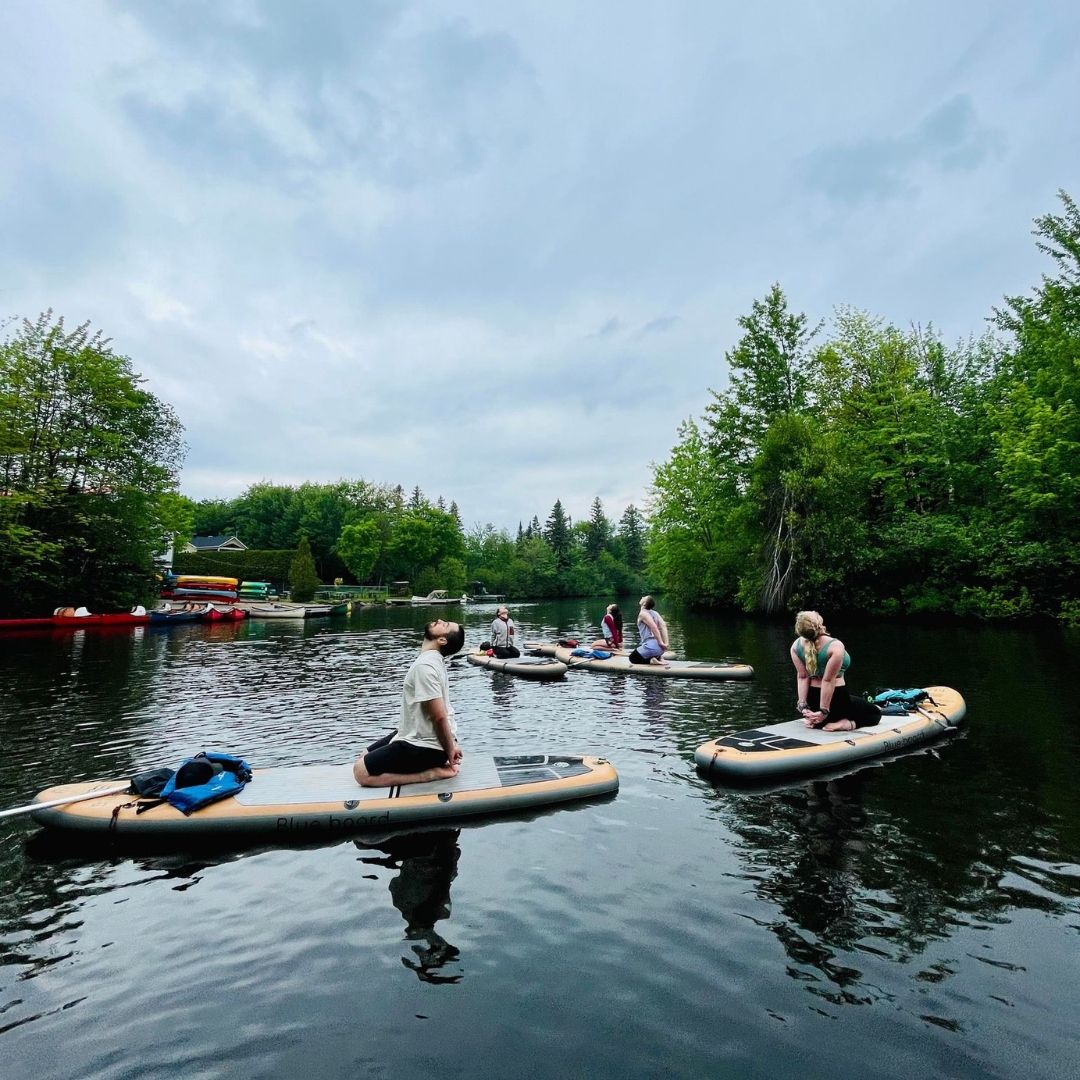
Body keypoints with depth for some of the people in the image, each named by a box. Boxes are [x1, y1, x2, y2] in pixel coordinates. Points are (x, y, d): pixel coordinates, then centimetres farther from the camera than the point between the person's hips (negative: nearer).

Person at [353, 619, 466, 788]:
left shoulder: (424, 665, -24)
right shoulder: (432, 658, 6)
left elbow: (439, 717, -27)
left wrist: (449, 750, -14)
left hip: (425, 746, -9)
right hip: (420, 735, 9)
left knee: (361, 772, -6)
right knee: (366, 757, 22)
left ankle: (432, 773, -6)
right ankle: (432, 765, 11)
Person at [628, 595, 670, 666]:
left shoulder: (642, 613, -7)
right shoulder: (655, 613, 13)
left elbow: (654, 627, -19)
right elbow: (663, 626, 0)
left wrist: (661, 643, -18)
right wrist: (666, 643, -6)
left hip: (651, 646, -7)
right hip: (659, 647, 7)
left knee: (632, 658, 17)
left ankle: (651, 660, -6)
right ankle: (658, 658, 9)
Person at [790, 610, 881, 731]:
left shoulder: (796, 645, -9)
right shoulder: (835, 646, -26)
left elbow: (802, 677, -10)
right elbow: (828, 680, -26)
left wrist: (802, 704, -9)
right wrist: (824, 711, -22)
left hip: (812, 699, 6)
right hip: (836, 699, -6)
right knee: (875, 713, 23)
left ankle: (815, 721, 9)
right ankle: (845, 723, -6)